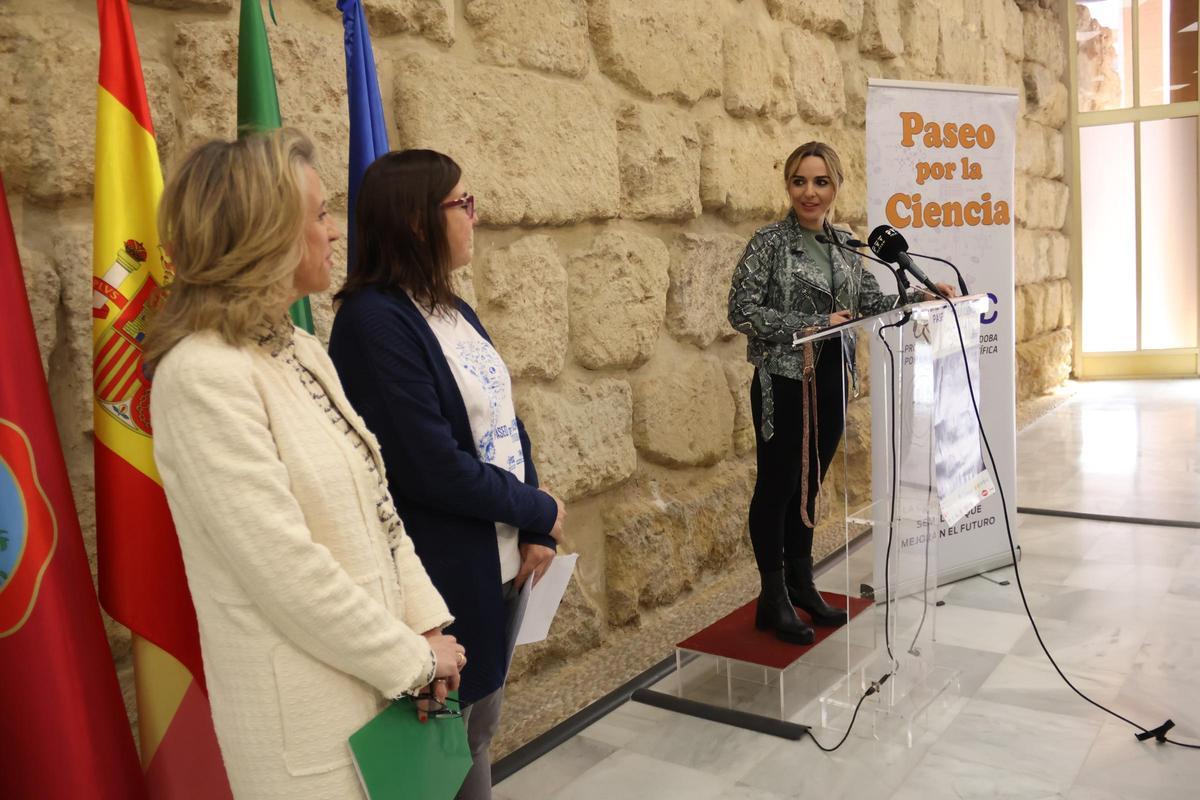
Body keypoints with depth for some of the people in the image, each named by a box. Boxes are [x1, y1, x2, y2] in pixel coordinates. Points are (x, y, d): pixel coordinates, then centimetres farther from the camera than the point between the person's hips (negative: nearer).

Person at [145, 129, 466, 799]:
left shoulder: (300, 349, 6)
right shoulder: (204, 376, -20)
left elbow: (375, 500, 7)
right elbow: (287, 569, -23)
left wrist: (427, 620, -1)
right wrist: (413, 658, -14)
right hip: (308, 707, -8)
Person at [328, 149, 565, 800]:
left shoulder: (454, 312, 7)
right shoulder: (374, 320, -19)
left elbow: (507, 427, 7)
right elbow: (435, 468, -23)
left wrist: (535, 533, -5)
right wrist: (542, 511, -9)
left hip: (501, 568, 8)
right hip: (443, 577, -8)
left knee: (480, 733, 22)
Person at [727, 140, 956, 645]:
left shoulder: (843, 243, 9)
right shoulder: (770, 242, -10)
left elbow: (870, 301, 15)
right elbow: (742, 311, -16)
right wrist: (814, 325, -20)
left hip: (830, 381, 6)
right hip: (784, 382, -6)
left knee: (808, 485, 14)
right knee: (777, 486, 3)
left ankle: (801, 586, 28)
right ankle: (773, 600, 15)